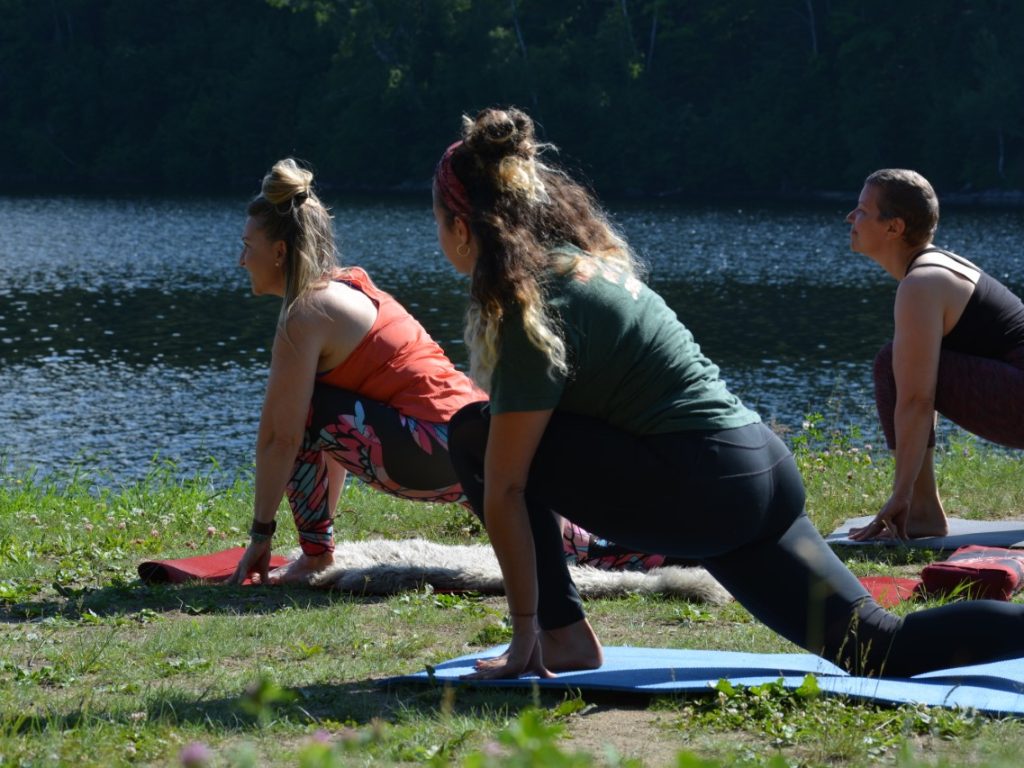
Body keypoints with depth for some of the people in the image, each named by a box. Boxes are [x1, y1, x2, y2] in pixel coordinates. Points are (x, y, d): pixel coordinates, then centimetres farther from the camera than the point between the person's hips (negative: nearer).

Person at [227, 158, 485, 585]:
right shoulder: (348, 289, 18)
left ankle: (315, 555, -4)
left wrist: (260, 536, -8)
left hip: (434, 450, -9)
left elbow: (281, 438, -12)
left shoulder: (307, 313, -10)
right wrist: (324, 527, 22)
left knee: (302, 412, -9)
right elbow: (339, 432, 21)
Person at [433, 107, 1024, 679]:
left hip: (701, 490, -9)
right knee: (882, 648, 6)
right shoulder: (586, 262, 17)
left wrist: (526, 630, -7)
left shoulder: (533, 308, -10)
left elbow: (505, 489, -12)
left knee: (475, 436, -2)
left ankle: (562, 638, -1)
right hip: (763, 470, 10)